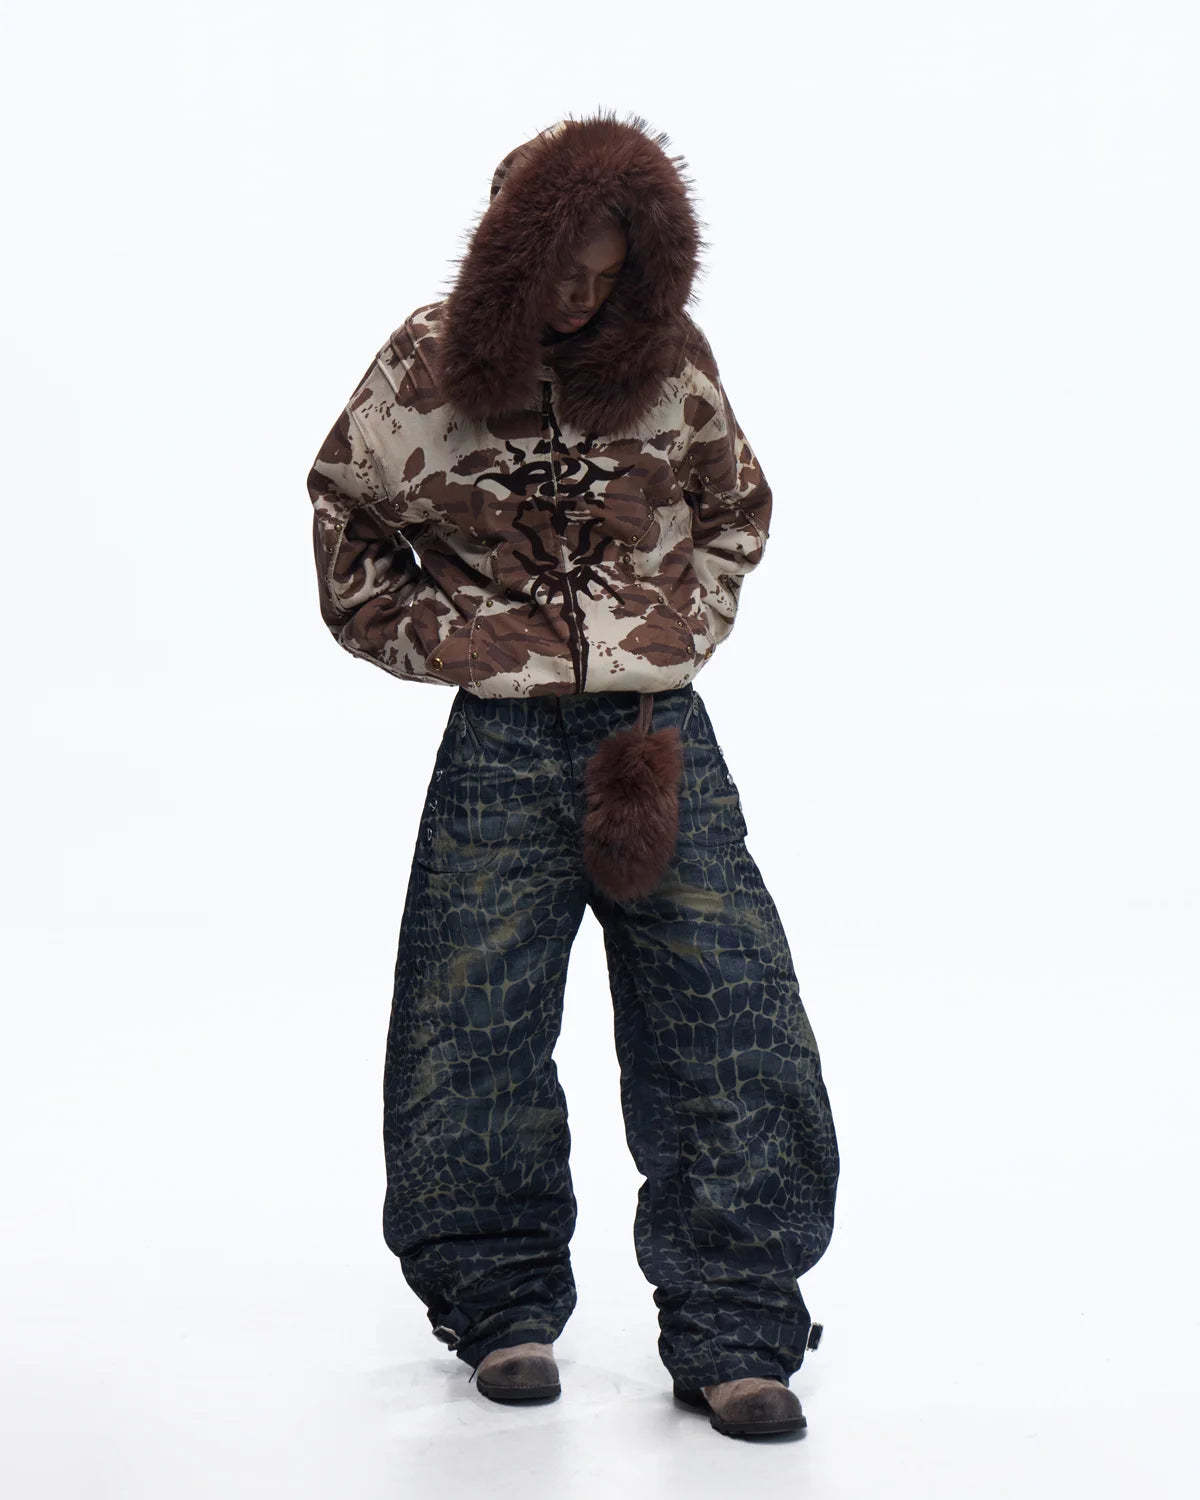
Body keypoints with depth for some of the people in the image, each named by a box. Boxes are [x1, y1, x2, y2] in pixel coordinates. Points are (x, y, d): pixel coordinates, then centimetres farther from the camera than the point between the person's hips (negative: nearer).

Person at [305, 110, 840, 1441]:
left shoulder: (670, 362, 3)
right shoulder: (428, 369, -1)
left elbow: (737, 512, 17)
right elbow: (345, 517, 12)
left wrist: (673, 631, 6)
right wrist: (446, 638, 5)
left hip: (657, 727, 1)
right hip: (503, 736, -1)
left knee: (728, 1013, -6)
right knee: (477, 1026, 2)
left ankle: (732, 1332, 1)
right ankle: (504, 1306, 20)